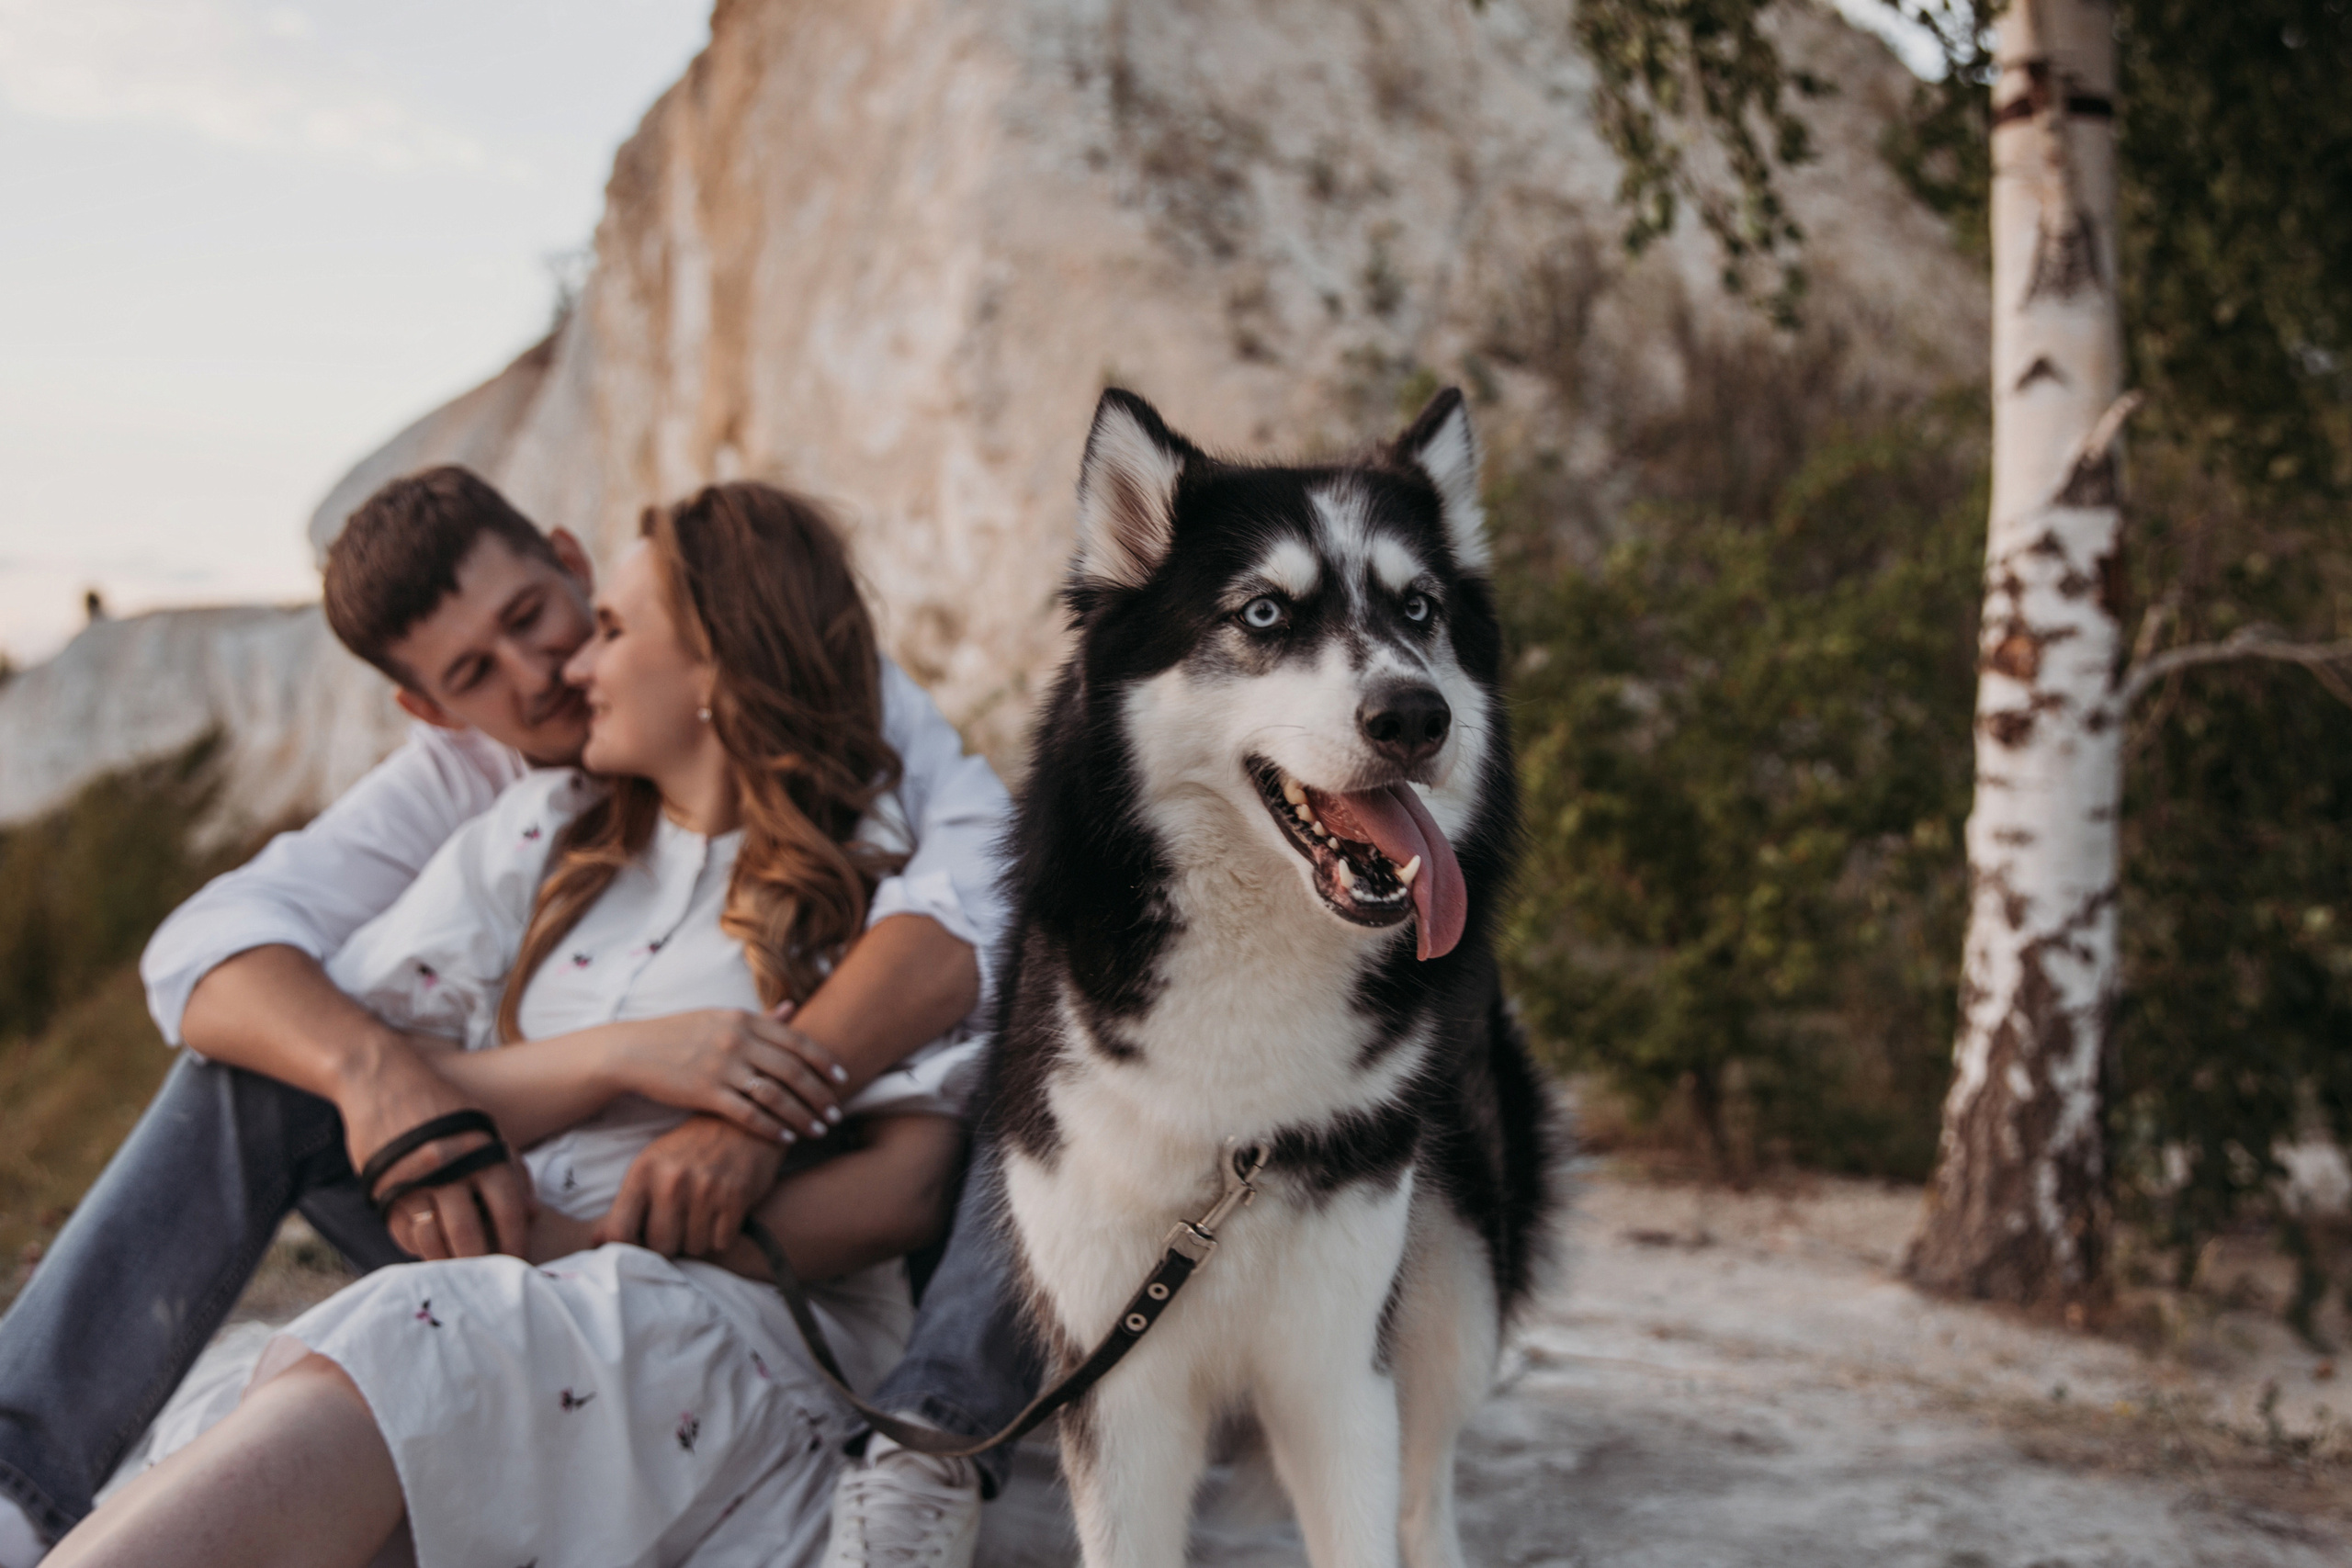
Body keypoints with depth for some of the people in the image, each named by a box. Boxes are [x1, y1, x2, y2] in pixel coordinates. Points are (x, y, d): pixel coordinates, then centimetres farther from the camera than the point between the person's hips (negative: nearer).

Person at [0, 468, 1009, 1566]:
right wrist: (379, 1066, -36)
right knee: (259, 1056, -11)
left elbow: (987, 881, -30)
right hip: (552, 1225, 4)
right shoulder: (458, 783, 3)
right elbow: (205, 944, -12)